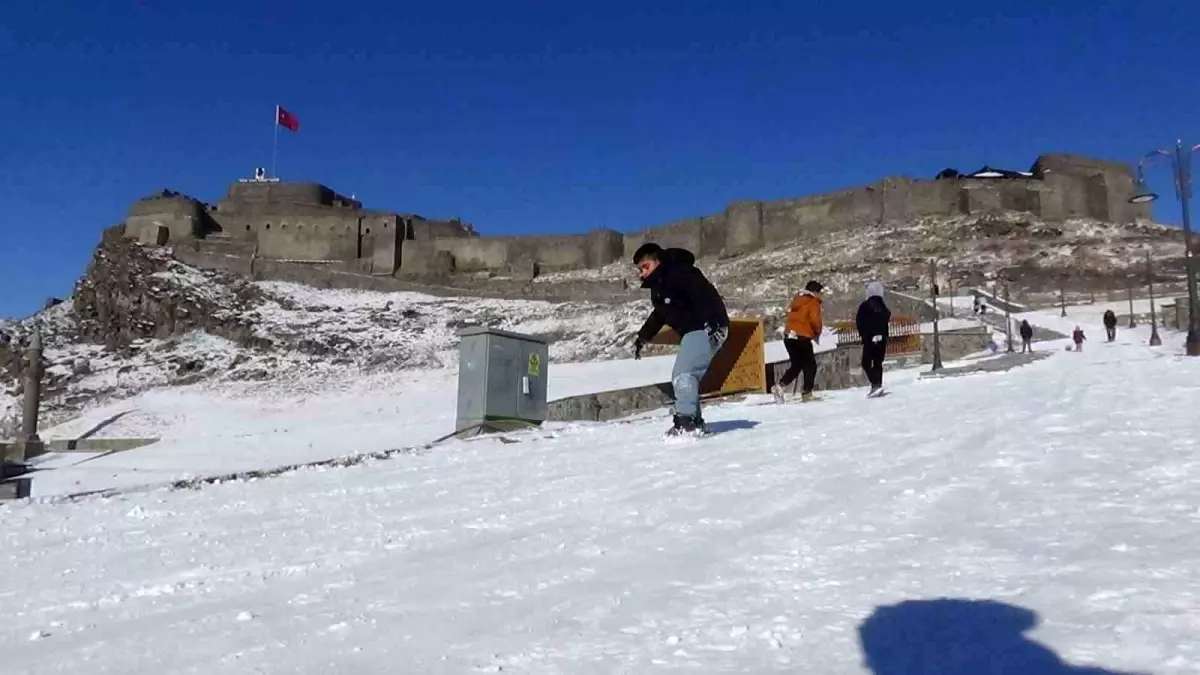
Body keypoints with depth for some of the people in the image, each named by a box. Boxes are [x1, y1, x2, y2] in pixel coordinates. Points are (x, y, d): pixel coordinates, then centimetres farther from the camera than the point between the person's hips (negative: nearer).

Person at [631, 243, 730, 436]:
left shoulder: (680, 274, -16)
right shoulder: (658, 286, 16)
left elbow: (705, 296, -27)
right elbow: (659, 315, 31)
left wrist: (711, 323, -36)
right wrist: (643, 338, 33)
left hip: (707, 329, -11)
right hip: (692, 332, 11)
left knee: (683, 373, -20)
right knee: (681, 376, 12)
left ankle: (686, 420, -21)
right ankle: (695, 422, 20)